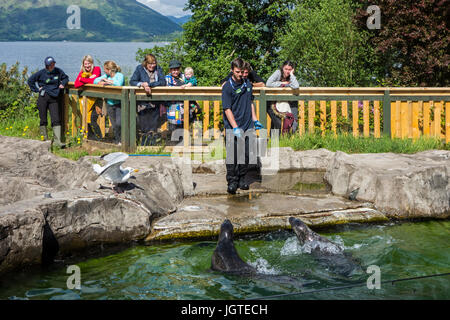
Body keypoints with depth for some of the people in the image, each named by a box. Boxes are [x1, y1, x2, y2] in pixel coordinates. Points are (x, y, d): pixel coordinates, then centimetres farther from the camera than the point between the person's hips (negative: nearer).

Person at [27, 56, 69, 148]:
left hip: (54, 99, 1)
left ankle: (57, 140, -10)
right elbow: (30, 80, 9)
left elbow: (66, 78, 21)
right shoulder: (41, 73, -1)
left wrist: (63, 84, 2)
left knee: (56, 119, -7)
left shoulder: (58, 71, 4)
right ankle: (44, 139, 17)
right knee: (43, 119, 5)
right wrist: (37, 89, 1)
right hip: (43, 97, -1)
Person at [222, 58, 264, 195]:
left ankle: (242, 179, 19)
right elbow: (227, 109, -12)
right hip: (233, 128, -5)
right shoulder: (227, 87, -9)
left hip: (248, 126, 5)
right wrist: (235, 128, -18)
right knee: (232, 155, -5)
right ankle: (232, 182, 4)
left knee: (246, 155, 7)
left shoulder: (248, 84, 11)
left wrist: (255, 120, 18)